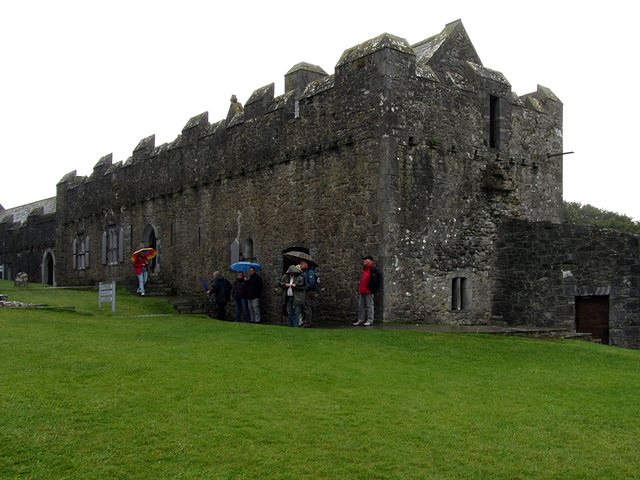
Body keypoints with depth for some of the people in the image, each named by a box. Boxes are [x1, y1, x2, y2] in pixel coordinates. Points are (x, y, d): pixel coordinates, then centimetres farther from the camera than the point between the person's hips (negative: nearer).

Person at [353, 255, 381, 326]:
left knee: (369, 305, -5)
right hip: (362, 291, 10)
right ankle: (360, 320, 12)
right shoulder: (365, 270, 22)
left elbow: (373, 280, -17)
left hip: (369, 291, -10)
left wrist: (368, 287, -15)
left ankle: (370, 321, -2)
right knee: (361, 306, 8)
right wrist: (360, 290, 18)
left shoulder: (372, 269, -7)